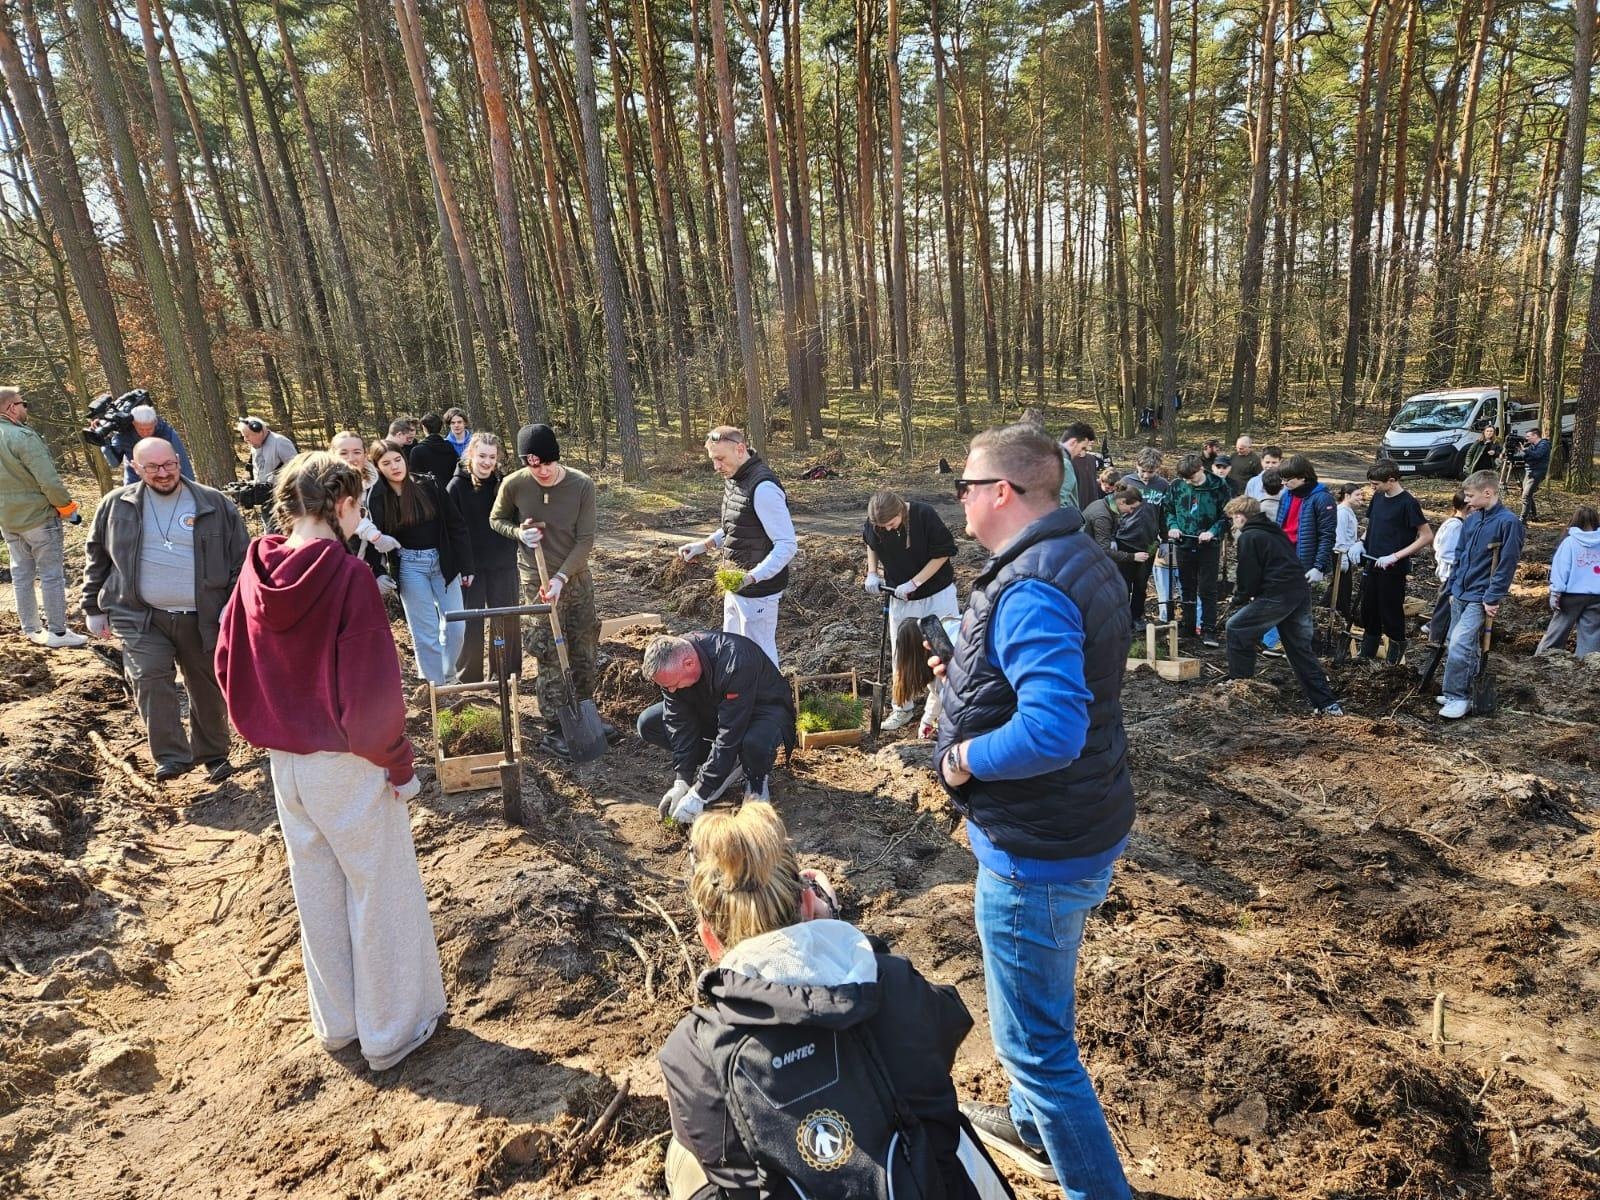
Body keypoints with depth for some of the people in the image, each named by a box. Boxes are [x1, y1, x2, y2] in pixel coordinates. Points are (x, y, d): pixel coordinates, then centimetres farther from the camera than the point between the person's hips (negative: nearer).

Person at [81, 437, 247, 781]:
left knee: (208, 687, 10)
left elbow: (242, 557, 0)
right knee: (150, 681, -14)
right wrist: (94, 608, 12)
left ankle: (213, 753, 27)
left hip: (202, 617, 0)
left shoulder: (214, 504, -2)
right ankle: (172, 756, -5)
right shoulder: (116, 505, 4)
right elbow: (96, 557, 13)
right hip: (139, 616, 1)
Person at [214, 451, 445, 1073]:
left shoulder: (256, 572, -2)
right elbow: (373, 685, -23)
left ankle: (335, 1021, 38)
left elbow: (229, 665, 6)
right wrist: (400, 764, -11)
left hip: (286, 760, 7)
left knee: (316, 889, 21)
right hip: (348, 764, -6)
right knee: (381, 890, 10)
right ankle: (391, 1030, 25)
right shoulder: (346, 574, -21)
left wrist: (271, 730, 16)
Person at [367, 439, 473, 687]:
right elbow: (376, 536, -7)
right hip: (409, 566, -1)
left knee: (456, 626, 3)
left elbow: (456, 526, -2)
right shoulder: (377, 497, -5)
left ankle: (447, 677, 24)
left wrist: (466, 565, -2)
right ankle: (436, 685, 13)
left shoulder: (428, 485, -5)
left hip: (443, 561, 1)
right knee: (426, 631, 2)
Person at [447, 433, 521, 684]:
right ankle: (469, 678, 19)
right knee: (471, 624, 6)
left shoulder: (504, 483, 1)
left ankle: (509, 673, 25)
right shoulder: (457, 486, -7)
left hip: (503, 565, 3)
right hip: (470, 566, -2)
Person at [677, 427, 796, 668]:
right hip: (735, 587, 10)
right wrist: (704, 545, 9)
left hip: (758, 591, -10)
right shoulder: (733, 479, 8)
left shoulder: (763, 487, -24)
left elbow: (787, 545, -25)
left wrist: (751, 577, -34)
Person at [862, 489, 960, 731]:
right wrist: (872, 573, -5)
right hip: (900, 598, 4)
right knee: (901, 655, 12)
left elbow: (943, 552, -18)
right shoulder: (874, 524, -14)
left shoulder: (924, 515, -26)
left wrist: (913, 583, -22)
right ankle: (904, 708, 27)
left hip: (937, 593, -4)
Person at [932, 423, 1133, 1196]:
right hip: (1079, 825, 11)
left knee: (1034, 1039, 7)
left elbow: (1052, 731, -38)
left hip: (1037, 850, -11)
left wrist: (963, 757, -21)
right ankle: (1033, 1126, 52)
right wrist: (973, 684, 6)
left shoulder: (1029, 590, -28)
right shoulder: (1079, 559, 5)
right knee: (1039, 1010, 30)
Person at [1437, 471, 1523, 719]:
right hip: (1460, 594, 8)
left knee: (1458, 645, -17)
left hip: (1481, 598, -8)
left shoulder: (1508, 521, -14)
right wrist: (1452, 588, 13)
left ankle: (1458, 697, -5)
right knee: (1458, 647, 13)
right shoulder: (1471, 520, 7)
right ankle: (1463, 692, 26)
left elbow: (1507, 564, -15)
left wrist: (1492, 599, -15)